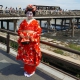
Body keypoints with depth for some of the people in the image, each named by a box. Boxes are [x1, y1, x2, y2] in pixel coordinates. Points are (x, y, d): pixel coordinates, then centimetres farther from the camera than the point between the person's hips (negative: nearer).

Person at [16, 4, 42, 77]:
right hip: (24, 42, 4)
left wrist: (31, 37, -19)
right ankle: (26, 70, 27)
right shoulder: (23, 22, 7)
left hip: (33, 42, -4)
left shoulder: (35, 22, -5)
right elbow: (19, 30, 7)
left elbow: (38, 31, -11)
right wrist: (23, 36, -11)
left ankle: (31, 71, 18)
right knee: (25, 56, 11)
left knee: (32, 56, 2)